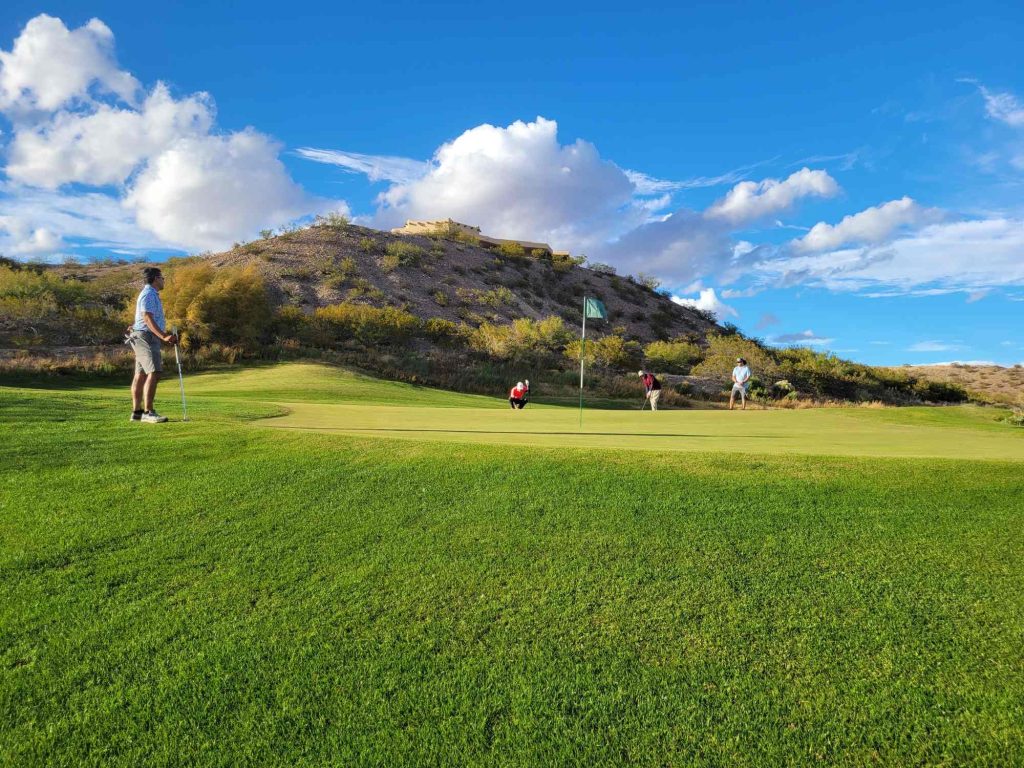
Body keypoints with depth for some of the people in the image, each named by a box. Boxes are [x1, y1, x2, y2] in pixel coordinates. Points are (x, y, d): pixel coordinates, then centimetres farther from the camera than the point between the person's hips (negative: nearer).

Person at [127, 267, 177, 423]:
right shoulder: (149, 294, -12)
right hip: (146, 337, -11)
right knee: (154, 373, -17)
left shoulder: (151, 294, 20)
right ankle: (148, 412, -20)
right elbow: (148, 319, -22)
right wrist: (164, 336, -30)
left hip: (144, 338, 11)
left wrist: (165, 334, 29)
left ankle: (136, 412, 11)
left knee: (141, 375, 9)